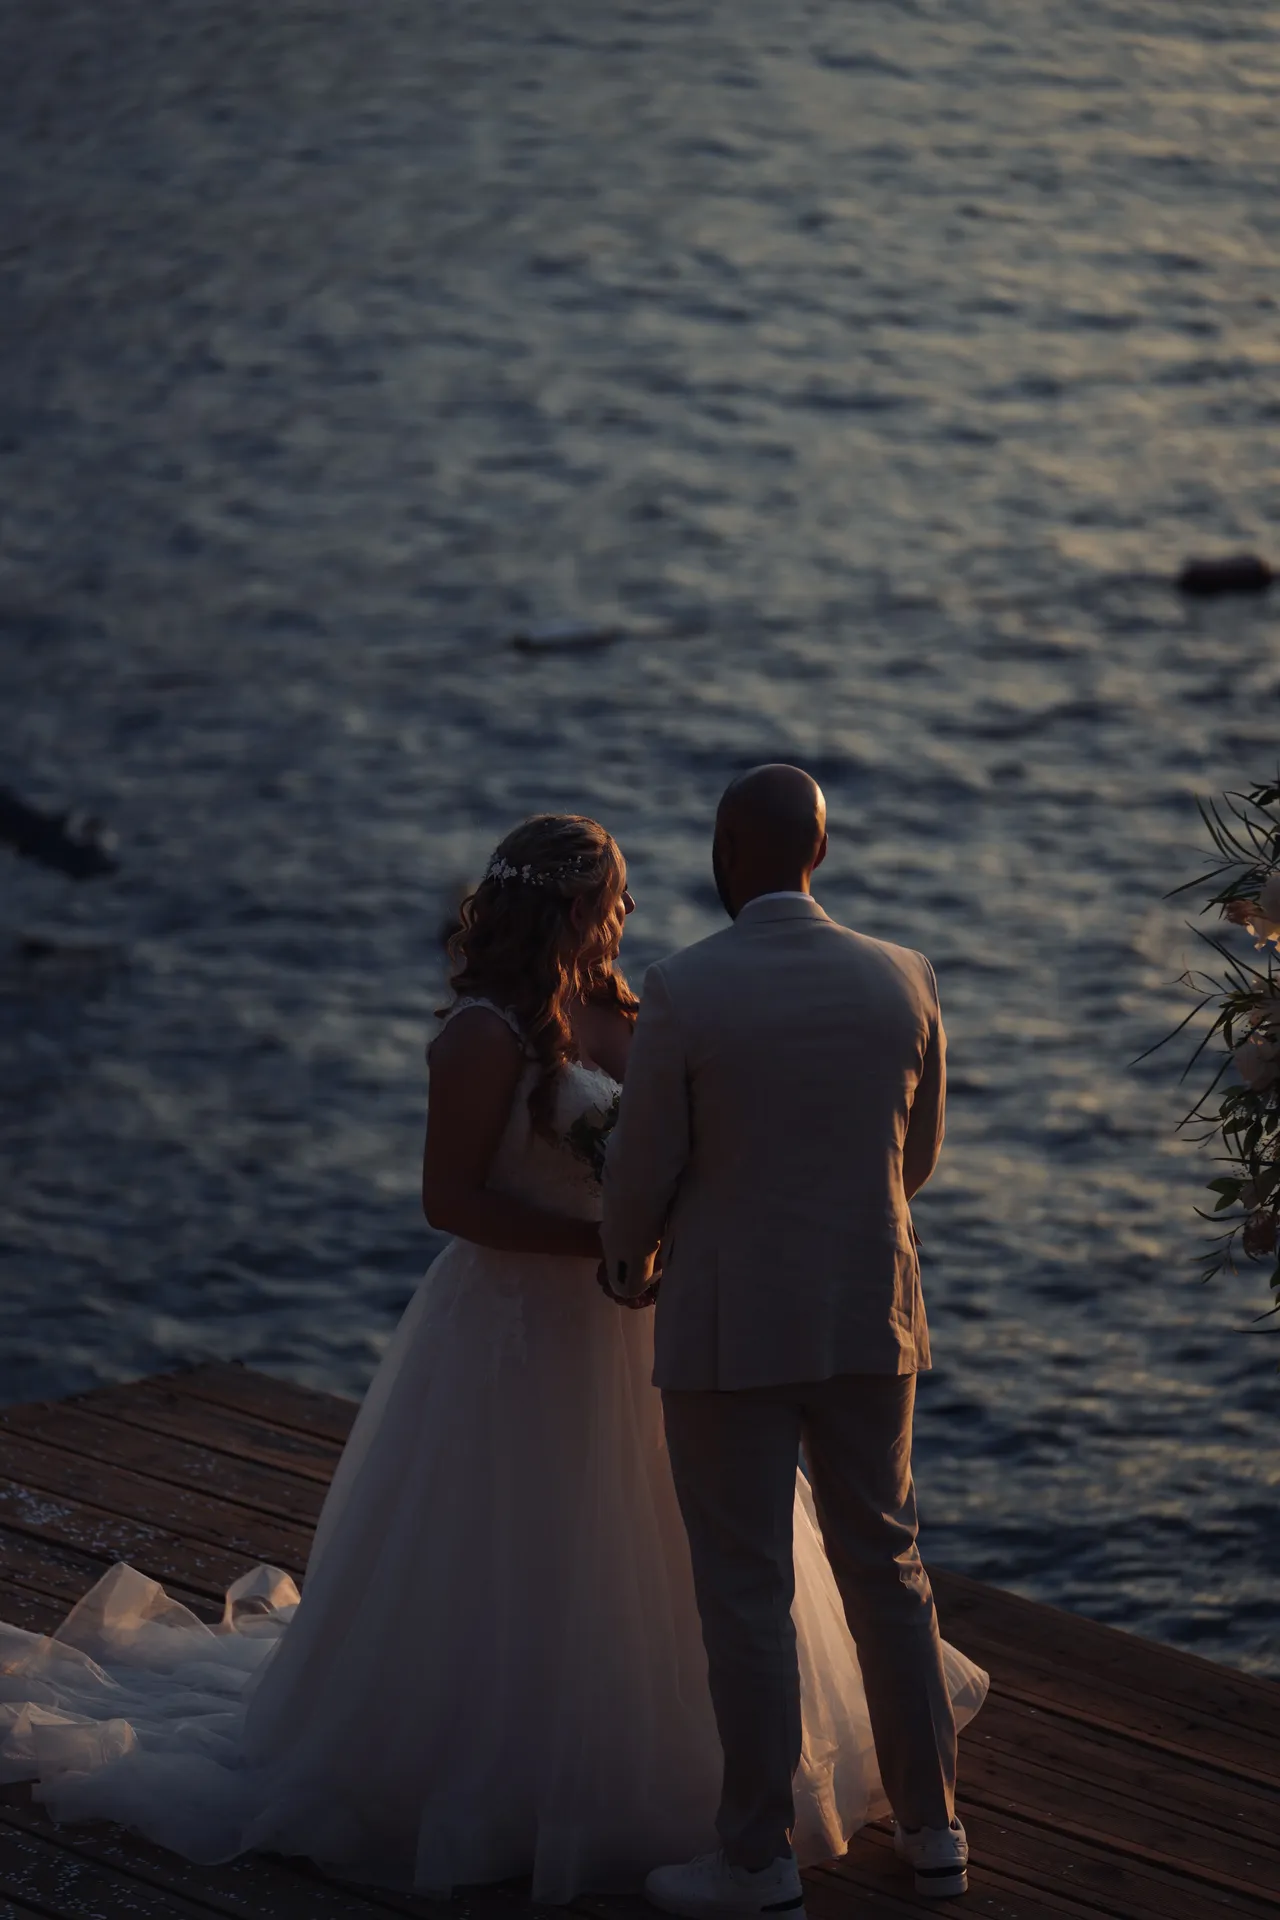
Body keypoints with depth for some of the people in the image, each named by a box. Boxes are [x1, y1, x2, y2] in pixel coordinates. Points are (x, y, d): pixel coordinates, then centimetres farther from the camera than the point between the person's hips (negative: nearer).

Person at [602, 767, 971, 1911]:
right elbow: (916, 1160, 9)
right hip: (869, 1320, 4)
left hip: (728, 1332, -4)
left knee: (747, 1592, 4)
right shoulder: (905, 981, -3)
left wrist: (627, 1261, 15)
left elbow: (642, 1175, -7)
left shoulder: (683, 994, -15)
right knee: (884, 1567, 17)